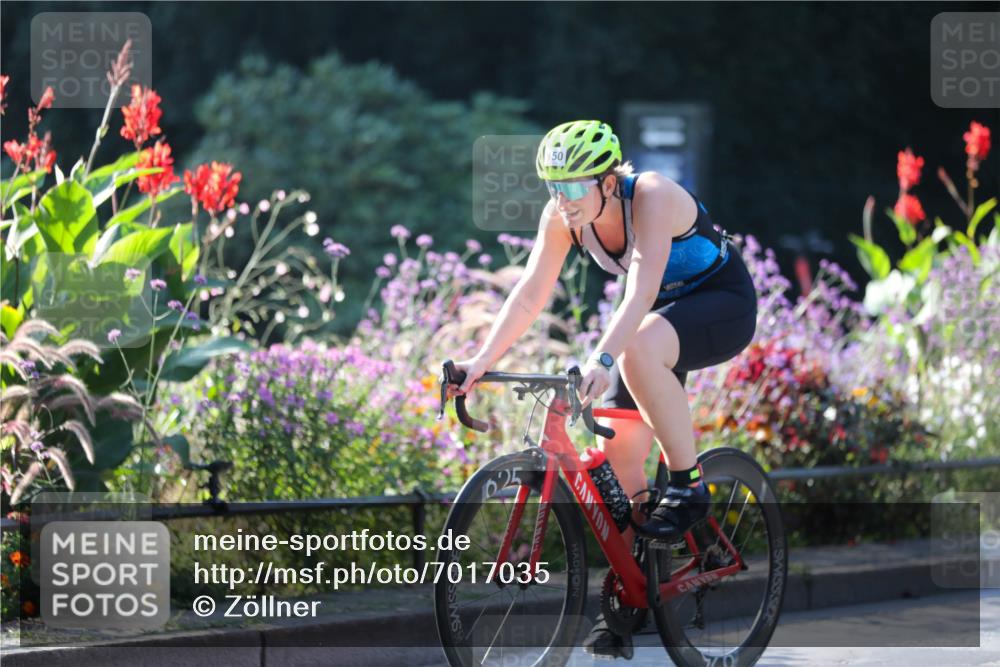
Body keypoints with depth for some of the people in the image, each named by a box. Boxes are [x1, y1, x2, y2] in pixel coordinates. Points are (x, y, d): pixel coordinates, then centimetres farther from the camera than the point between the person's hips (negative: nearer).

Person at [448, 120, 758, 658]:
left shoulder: (652, 198, -32)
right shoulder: (562, 216, -14)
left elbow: (641, 291, -42)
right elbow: (530, 294, -14)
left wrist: (602, 360, -55)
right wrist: (481, 361, -25)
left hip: (723, 304, -7)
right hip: (660, 316, 7)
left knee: (640, 350, -38)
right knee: (616, 455, -6)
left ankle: (688, 486, -21)